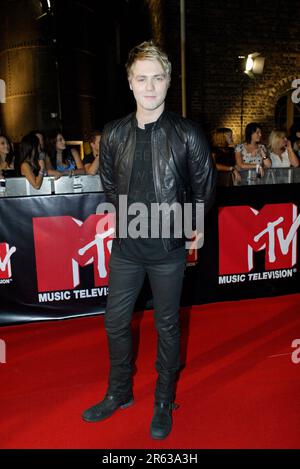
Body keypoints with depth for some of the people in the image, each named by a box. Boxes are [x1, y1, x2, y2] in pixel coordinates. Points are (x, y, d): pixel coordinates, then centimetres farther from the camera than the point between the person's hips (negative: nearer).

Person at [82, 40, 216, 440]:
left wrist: (195, 225, 12)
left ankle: (164, 402, 34)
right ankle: (119, 393, 38)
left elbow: (204, 187, 4)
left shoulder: (187, 134, -9)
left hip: (168, 248, -3)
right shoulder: (114, 134, 0)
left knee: (167, 326, 11)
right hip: (126, 246, 4)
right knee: (116, 322, 14)